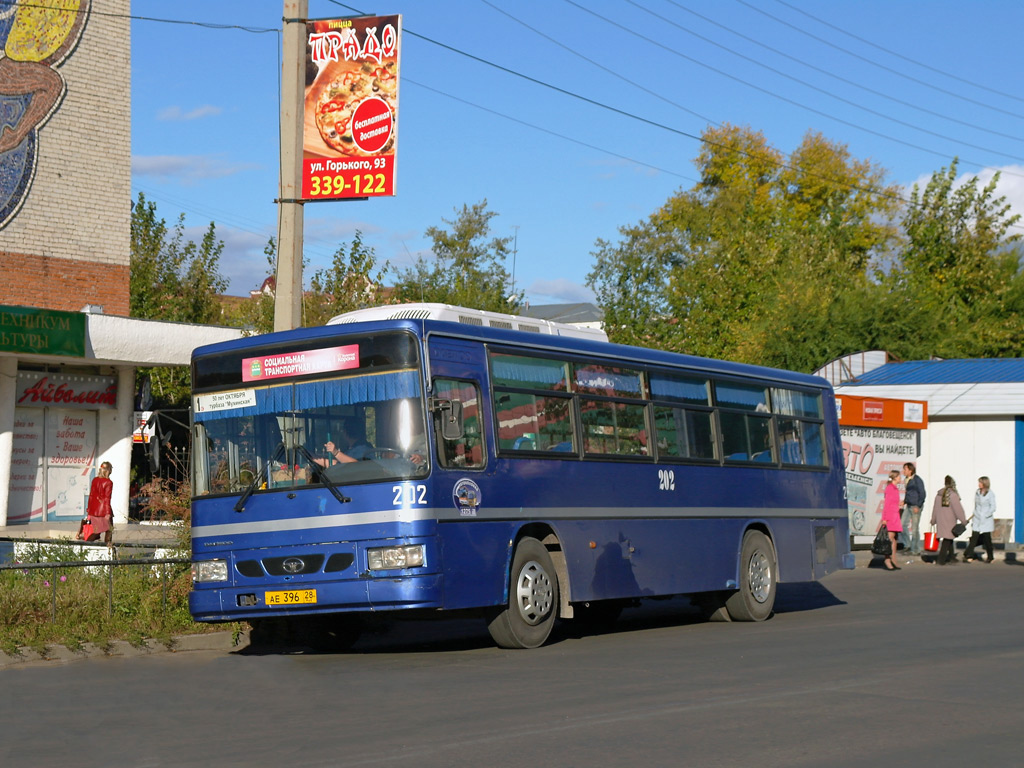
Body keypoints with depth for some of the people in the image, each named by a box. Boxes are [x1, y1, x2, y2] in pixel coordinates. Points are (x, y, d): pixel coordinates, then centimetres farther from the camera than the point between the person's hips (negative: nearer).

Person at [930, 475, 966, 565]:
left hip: (940, 520, 7)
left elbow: (935, 508, 16)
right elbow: (957, 508, -12)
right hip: (950, 520, -7)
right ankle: (941, 558, -9)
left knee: (949, 538, 18)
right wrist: (963, 520, -5)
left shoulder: (939, 494, 9)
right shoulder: (953, 494, -13)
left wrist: (933, 520, 25)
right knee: (947, 538, -3)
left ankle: (951, 556, 25)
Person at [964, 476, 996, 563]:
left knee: (987, 539, 3)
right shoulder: (977, 492, 8)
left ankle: (990, 557, 16)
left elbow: (993, 508, -11)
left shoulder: (990, 494, -9)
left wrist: (985, 516, -18)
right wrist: (974, 516, 17)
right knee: (974, 537, -3)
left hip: (986, 520, -4)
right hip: (977, 520, 4)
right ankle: (969, 556, -4)